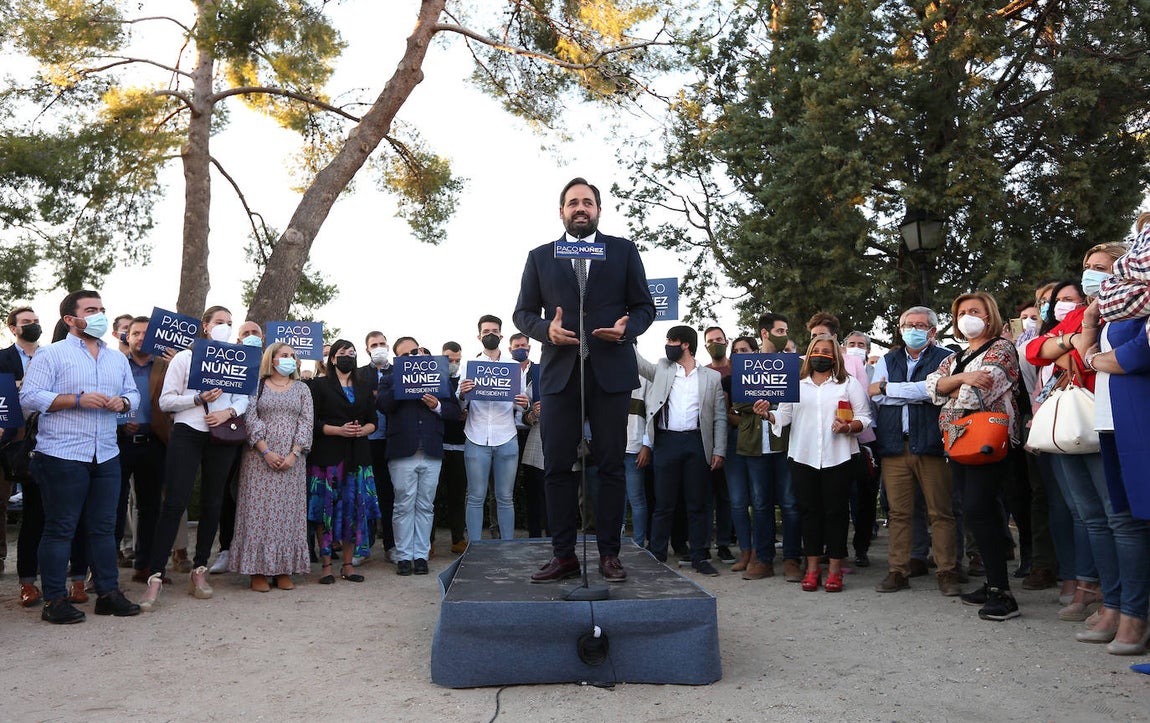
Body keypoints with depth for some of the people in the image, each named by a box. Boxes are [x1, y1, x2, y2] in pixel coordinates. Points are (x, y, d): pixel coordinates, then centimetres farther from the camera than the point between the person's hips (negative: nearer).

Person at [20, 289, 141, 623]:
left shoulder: (117, 358, 16)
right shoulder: (51, 354, -2)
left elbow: (132, 393, 18)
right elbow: (29, 396, -10)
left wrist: (123, 402, -4)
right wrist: (78, 399, -18)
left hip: (106, 456, 6)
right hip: (62, 456, -5)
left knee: (104, 527, 10)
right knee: (60, 529, 2)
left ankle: (108, 593, 18)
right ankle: (54, 600, 11)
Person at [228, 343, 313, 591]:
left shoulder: (302, 389, 12)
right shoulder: (257, 386, 6)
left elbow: (306, 422, 4)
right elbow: (251, 420, -3)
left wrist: (294, 454, -9)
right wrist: (266, 452, -13)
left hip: (292, 461, 2)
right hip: (261, 458, -2)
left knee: (289, 512, 2)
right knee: (260, 510, -3)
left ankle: (284, 570, 7)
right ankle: (258, 570, 3)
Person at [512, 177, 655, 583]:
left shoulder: (624, 251, 10)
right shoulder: (540, 257, 12)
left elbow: (644, 306, 9)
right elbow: (523, 312, 11)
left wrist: (627, 328, -13)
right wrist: (546, 330, -10)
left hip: (611, 370, -1)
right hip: (559, 370, 1)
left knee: (610, 464, 3)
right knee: (557, 465, 1)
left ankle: (609, 553, 12)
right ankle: (563, 555, 10)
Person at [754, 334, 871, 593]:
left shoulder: (849, 383, 9)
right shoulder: (796, 384, 14)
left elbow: (864, 418, 4)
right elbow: (783, 416, 6)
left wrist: (848, 428, -15)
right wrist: (767, 414, -14)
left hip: (838, 458, -2)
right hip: (803, 457, 2)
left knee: (836, 511, 2)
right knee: (809, 511, 7)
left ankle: (835, 569, 11)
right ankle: (812, 568, 15)